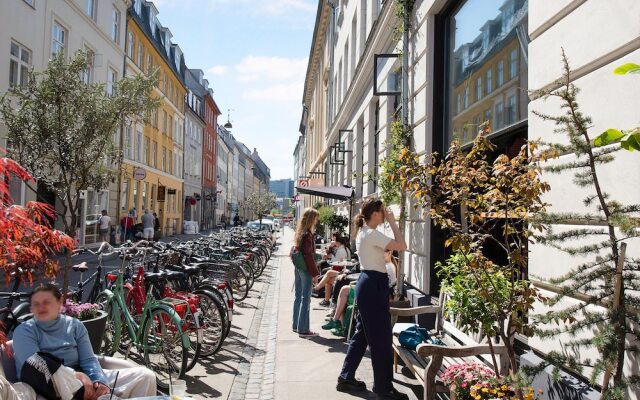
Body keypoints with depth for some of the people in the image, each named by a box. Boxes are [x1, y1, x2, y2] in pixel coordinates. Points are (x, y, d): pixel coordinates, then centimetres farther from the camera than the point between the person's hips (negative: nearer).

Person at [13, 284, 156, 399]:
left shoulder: (75, 325, 11)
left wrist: (100, 381, -20)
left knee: (145, 376, -11)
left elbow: (88, 359, 2)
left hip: (77, 378, 4)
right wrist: (76, 375, -26)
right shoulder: (24, 331, 1)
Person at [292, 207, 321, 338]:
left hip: (298, 268, 9)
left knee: (298, 297, 16)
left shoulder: (299, 232, 11)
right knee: (305, 299, -4)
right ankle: (303, 329, 1)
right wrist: (315, 273, -18)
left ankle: (296, 325, 26)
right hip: (306, 269, -9)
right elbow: (308, 255, -20)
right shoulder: (307, 234, -17)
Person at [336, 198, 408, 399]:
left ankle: (346, 377, 25)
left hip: (367, 284, 11)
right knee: (381, 339, -1)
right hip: (374, 285, -11)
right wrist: (392, 222, -13)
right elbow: (402, 246, -21)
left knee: (362, 333, 17)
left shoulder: (363, 232, 13)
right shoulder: (372, 234, -17)